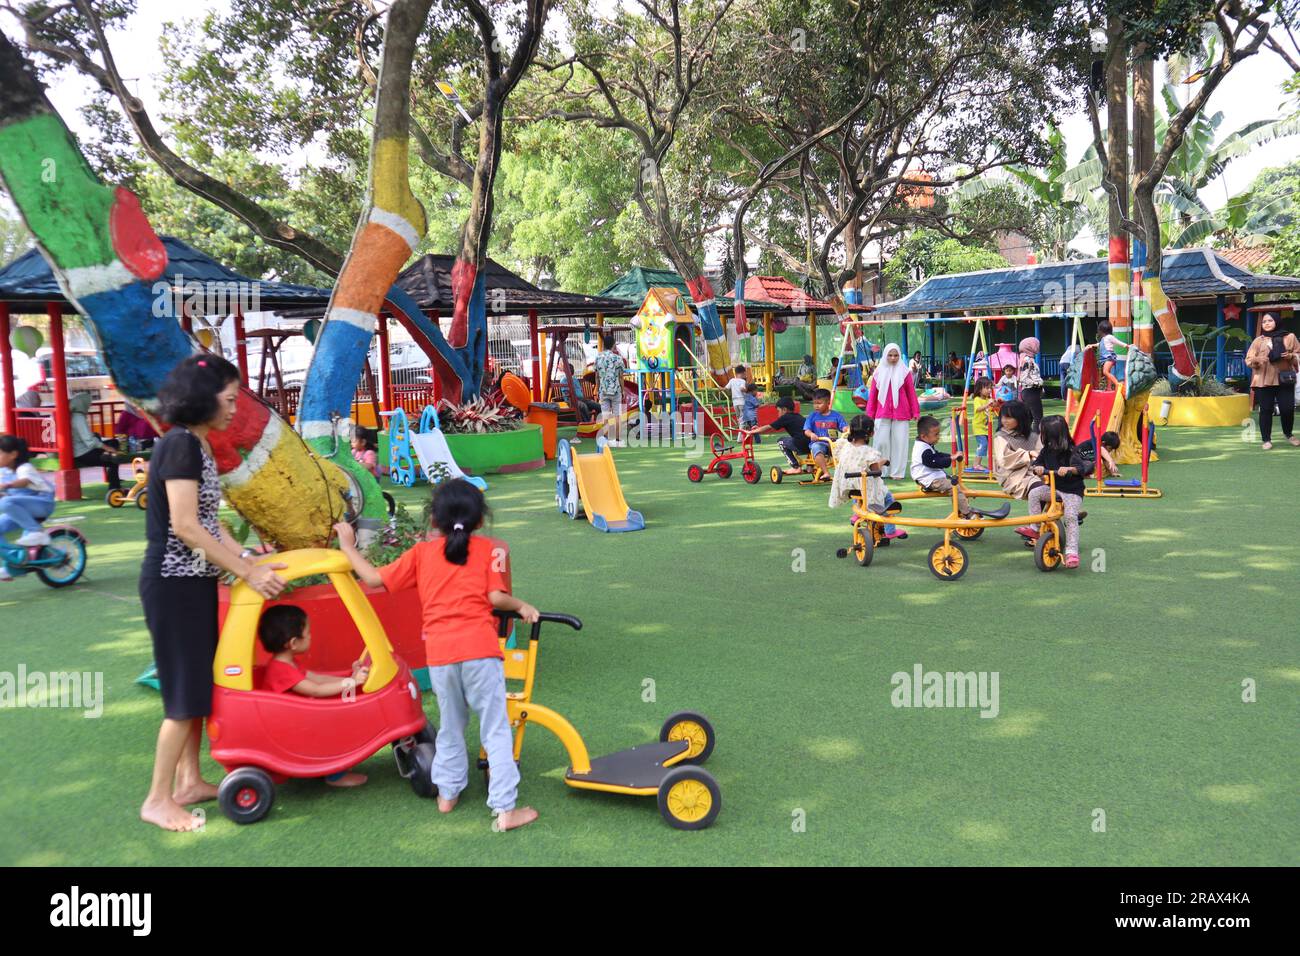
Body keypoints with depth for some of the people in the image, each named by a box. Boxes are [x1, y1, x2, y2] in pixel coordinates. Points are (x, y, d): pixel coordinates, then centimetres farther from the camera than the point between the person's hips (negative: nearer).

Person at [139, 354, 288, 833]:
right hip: (174, 583, -9)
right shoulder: (180, 444, -18)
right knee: (187, 691, -3)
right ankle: (158, 799, 9)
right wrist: (248, 572, -21)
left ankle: (189, 781, 27)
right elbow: (186, 527, -23)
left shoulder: (198, 446, 12)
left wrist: (248, 557, 2)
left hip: (194, 581, 9)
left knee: (199, 683, 15)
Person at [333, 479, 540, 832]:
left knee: (451, 727, 23)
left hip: (438, 654, 3)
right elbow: (496, 597, -6)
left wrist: (348, 547, 23)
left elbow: (374, 578, 9)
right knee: (496, 731, 4)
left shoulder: (422, 553, 10)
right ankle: (505, 809, 4)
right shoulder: (490, 549, 5)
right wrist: (521, 607, 12)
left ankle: (448, 792, 35)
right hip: (479, 649, -3)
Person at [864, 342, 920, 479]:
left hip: (901, 413, -1)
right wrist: (869, 413, 5)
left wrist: (916, 412, 1)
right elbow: (872, 394, 9)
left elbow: (912, 393, 5)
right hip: (882, 413, 1)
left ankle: (897, 472, 8)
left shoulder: (905, 372, 4)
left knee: (899, 441, 1)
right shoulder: (879, 372, 8)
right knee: (881, 441, -2)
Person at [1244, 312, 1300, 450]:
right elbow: (1248, 360, 5)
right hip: (1263, 381, 0)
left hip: (1284, 380, 0)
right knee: (1266, 410, 0)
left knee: (1287, 409, -3)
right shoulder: (1258, 340, 8)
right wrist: (1257, 360, -17)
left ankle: (1288, 434, 23)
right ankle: (1267, 439, 7)